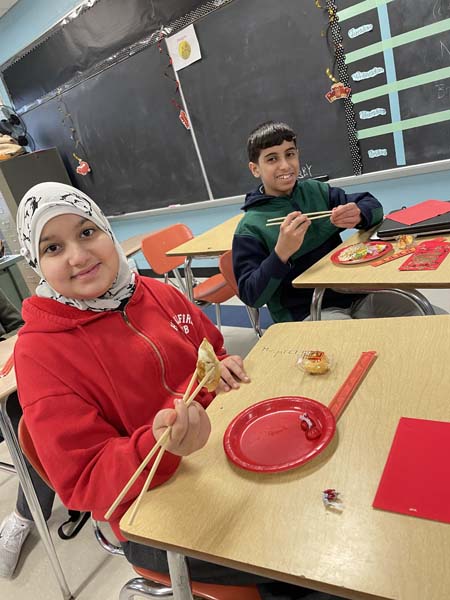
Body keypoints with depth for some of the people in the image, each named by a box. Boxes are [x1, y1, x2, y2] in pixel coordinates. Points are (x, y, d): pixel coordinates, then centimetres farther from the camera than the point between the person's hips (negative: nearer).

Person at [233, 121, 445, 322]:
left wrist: (358, 215, -14)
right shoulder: (250, 228, -5)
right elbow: (251, 296, -11)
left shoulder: (315, 190, 9)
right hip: (305, 314, -5)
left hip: (355, 294, 5)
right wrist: (281, 253, -27)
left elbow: (372, 205, 10)